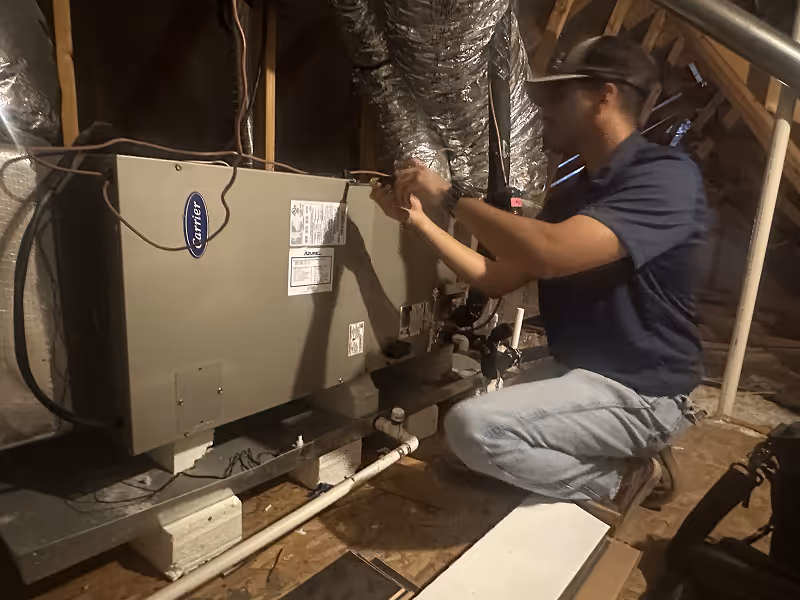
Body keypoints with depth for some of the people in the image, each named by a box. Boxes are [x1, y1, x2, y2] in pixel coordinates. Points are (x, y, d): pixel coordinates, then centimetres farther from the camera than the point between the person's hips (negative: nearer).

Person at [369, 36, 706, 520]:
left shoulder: (666, 176, -17)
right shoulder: (571, 193, 9)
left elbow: (548, 253, -34)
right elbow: (496, 279, 5)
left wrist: (450, 198, -21)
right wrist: (420, 221, 0)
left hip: (639, 392, -9)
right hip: (581, 375, 9)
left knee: (473, 428, -25)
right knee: (465, 401, 19)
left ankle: (616, 481, 1)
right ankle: (611, 459, 17)